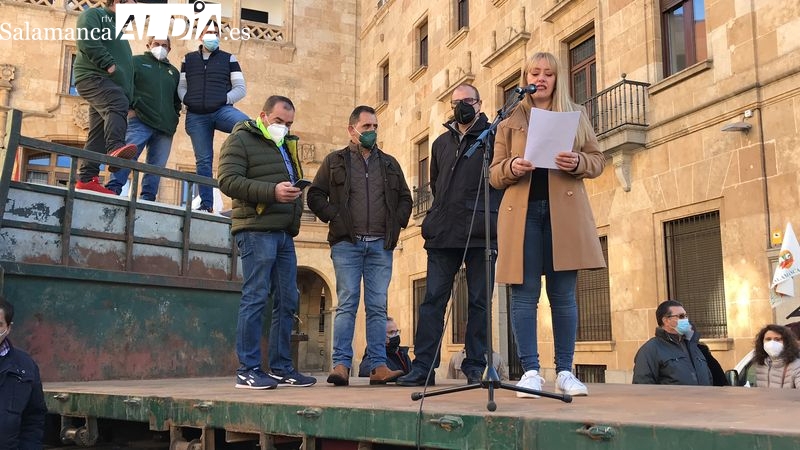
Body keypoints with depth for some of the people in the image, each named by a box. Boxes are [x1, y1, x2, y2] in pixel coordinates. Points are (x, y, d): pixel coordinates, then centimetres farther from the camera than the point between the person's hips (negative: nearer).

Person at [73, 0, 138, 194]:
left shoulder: (118, 30, 35)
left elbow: (126, 64, 33)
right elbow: (87, 40, -11)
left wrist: (131, 96, 21)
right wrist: (109, 64, -18)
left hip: (113, 83, 8)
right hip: (94, 76, -8)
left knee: (98, 135, -1)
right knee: (118, 104, -35)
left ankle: (86, 179, -6)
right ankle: (115, 148, -53)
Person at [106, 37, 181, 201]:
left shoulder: (174, 72, 26)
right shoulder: (137, 61, 12)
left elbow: (178, 99, 32)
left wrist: (175, 116, 15)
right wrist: (130, 108, -9)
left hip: (165, 127, 5)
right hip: (140, 121, -4)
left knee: (157, 165, 0)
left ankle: (148, 197, 2)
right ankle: (113, 188, -19)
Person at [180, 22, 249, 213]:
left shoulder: (228, 59, 12)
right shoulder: (188, 59, 18)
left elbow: (240, 88, 7)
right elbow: (181, 87, 19)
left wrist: (224, 100, -8)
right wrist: (187, 101, -1)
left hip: (222, 110, -1)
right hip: (196, 116, 2)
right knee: (203, 160, -1)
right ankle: (206, 204, 1)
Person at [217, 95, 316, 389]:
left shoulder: (286, 146, 24)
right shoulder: (240, 140, 0)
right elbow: (228, 181, -13)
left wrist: (296, 194, 11)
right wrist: (272, 191, -20)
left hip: (284, 233, 8)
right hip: (256, 230, -8)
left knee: (287, 301, 7)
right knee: (255, 298, -8)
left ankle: (281, 368, 15)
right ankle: (248, 370, -1)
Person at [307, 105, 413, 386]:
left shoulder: (389, 164, 19)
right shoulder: (335, 161, 11)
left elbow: (405, 198, 22)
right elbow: (315, 195, 7)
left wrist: (397, 222, 6)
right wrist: (334, 217, -6)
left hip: (380, 245, 3)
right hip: (347, 244, -2)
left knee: (377, 307, 1)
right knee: (347, 304, -5)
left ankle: (379, 367, 1)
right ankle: (341, 365, -4)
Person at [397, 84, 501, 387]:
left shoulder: (492, 137, 6)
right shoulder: (442, 142, 22)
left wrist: (490, 214, -11)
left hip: (480, 233, -4)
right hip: (443, 233, 4)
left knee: (479, 301, 1)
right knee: (433, 299, -1)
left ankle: (475, 367, 8)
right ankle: (423, 366, 1)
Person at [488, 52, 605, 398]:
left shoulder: (575, 114, 16)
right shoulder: (509, 120, 15)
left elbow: (597, 160, 12)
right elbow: (495, 174, 12)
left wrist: (577, 162, -10)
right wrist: (512, 167, -11)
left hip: (564, 212, 0)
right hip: (522, 211, 0)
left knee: (563, 294, 1)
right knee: (524, 294, -4)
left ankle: (565, 372, 9)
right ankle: (530, 372, 2)